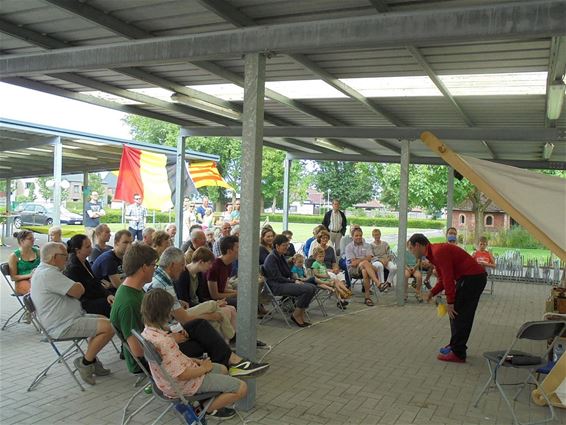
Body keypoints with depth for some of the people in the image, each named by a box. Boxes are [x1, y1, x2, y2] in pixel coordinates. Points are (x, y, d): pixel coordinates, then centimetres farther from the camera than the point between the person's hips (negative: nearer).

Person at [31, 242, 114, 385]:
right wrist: (78, 285, 0)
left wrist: (76, 286, -6)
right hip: (64, 326, -12)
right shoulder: (49, 274, -21)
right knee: (108, 327, -19)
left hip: (60, 321, 12)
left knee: (102, 320, 20)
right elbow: (78, 291, -23)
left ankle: (90, 359, 20)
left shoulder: (42, 271, 15)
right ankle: (85, 362, -4)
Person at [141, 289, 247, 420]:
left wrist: (195, 361, 4)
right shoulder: (163, 341, -35)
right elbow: (183, 375, -29)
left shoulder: (147, 332, -5)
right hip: (183, 385, -10)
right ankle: (209, 409, 11)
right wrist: (204, 368, -12)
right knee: (242, 388, -7)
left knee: (223, 369, 28)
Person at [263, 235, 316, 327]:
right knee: (307, 289, -25)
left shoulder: (281, 256, 16)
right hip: (277, 286, -9)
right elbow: (277, 278, -18)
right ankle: (296, 315, -9)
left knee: (313, 287, -8)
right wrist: (294, 281, -16)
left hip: (286, 282, 9)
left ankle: (300, 314, 0)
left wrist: (296, 280, 2)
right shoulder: (271, 258, -13)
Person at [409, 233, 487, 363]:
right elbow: (443, 279, 20)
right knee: (456, 313, 17)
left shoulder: (438, 252, -18)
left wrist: (450, 302, -14)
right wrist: (431, 293, 8)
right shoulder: (433, 253, 15)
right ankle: (456, 346, 26)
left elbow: (448, 278, -20)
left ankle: (458, 354, 1)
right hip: (473, 278, 10)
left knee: (458, 314, -5)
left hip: (473, 278, -10)